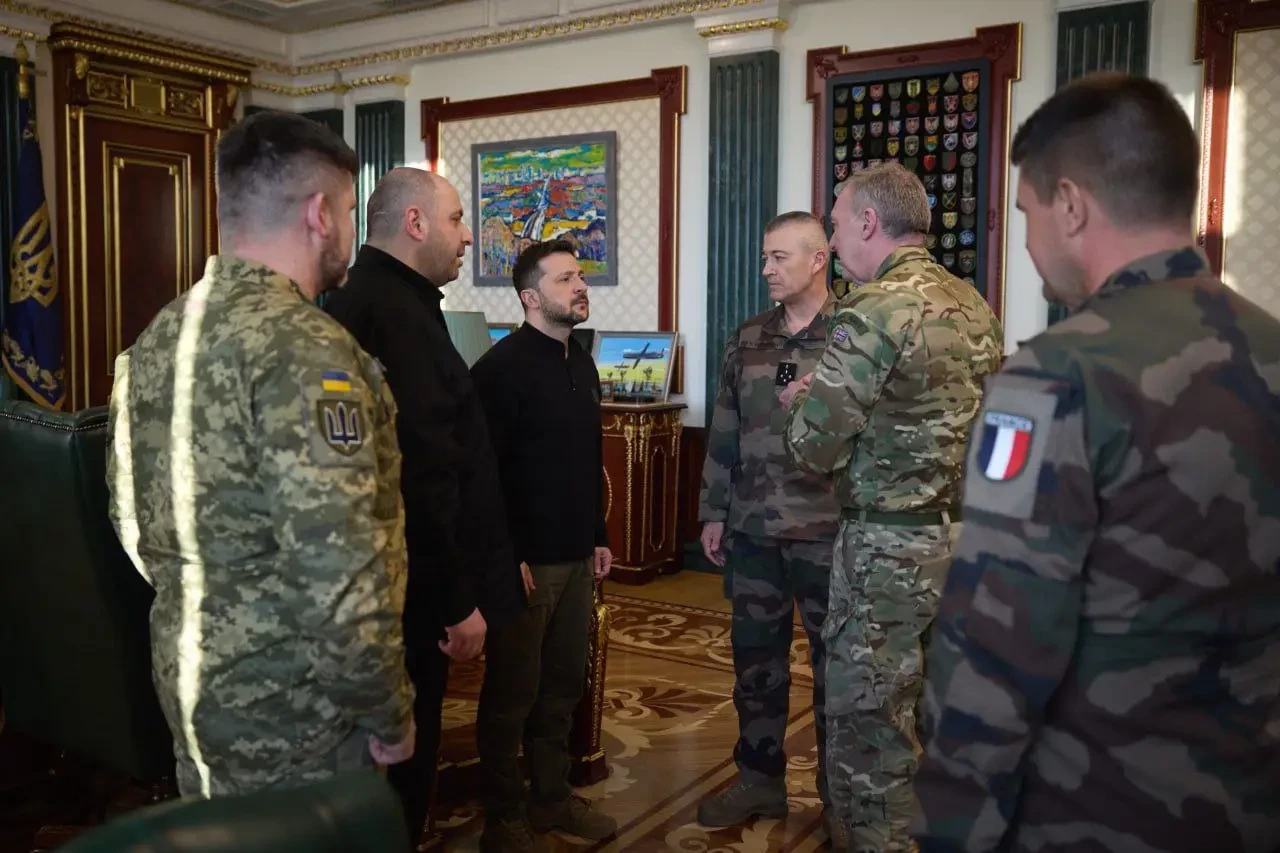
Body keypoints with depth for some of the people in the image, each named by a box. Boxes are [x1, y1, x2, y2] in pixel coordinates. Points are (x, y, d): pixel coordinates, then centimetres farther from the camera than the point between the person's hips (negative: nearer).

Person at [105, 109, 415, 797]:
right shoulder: (303, 348, -23)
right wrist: (390, 713, -15)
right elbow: (341, 575, -29)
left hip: (190, 690, 8)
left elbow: (136, 523, 11)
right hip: (290, 720, -8)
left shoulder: (158, 337, 5)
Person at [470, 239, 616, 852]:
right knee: (511, 694, 4)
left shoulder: (582, 365, 13)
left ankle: (552, 796, 30)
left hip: (576, 556, 8)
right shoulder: (502, 367, -12)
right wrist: (506, 557, -20)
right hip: (526, 559, -7)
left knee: (563, 687, 15)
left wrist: (599, 537, 17)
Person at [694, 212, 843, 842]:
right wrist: (712, 512, 10)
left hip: (829, 532, -4)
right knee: (755, 661, 14)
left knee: (834, 667, 9)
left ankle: (838, 797, 26)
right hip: (751, 531, 5)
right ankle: (759, 781, 31)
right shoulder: (747, 341, 9)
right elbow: (724, 432, 12)